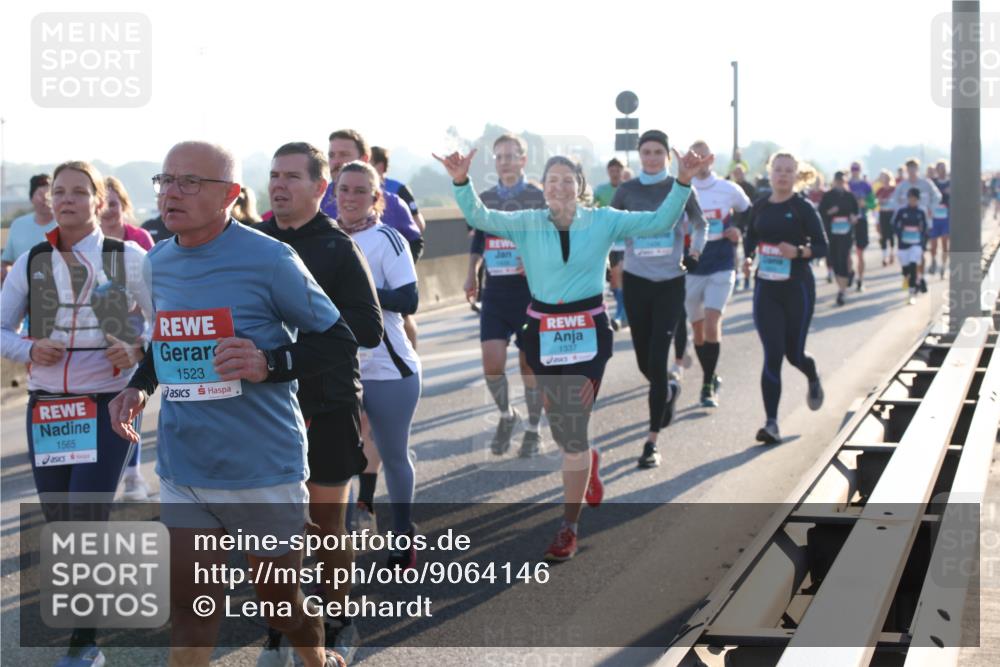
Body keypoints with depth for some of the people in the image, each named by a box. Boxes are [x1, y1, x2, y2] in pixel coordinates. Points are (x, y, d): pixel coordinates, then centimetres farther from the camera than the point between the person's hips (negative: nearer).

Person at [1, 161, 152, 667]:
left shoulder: (128, 258, -2)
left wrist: (137, 349, -17)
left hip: (107, 404, -4)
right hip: (46, 406, 4)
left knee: (87, 521, -10)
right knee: (60, 522, 11)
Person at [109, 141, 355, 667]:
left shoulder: (269, 259, -13)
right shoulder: (157, 262, 5)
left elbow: (340, 343, -8)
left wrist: (270, 363, -23)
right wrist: (139, 386, 4)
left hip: (264, 469, -4)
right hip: (182, 471, 4)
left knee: (279, 599, 12)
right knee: (189, 608, 2)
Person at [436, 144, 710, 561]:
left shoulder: (603, 222, -1)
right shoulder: (526, 223, 1)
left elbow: (660, 222, -2)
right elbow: (479, 217, -8)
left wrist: (682, 183, -15)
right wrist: (461, 182, -25)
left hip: (588, 332, -2)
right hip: (543, 331, 2)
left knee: (572, 431, -4)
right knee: (560, 428, 14)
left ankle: (569, 528, 6)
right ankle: (588, 462, 51)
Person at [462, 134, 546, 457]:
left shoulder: (540, 198, -1)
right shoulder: (484, 199, 10)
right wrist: (471, 274, 4)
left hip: (530, 289, -3)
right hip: (495, 289, 3)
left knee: (530, 362, 4)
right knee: (492, 362, -7)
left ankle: (533, 430, 20)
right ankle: (506, 416, 20)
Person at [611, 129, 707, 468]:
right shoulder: (627, 190, 0)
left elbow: (701, 224, 12)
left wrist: (695, 251, 4)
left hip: (671, 283, -2)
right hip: (636, 282, 2)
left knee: (657, 360, -10)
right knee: (645, 361, 11)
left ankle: (652, 441, -4)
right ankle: (669, 390, 47)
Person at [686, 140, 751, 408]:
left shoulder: (729, 190, 1)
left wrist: (739, 231, -1)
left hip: (721, 269, -1)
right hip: (690, 271, 1)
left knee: (712, 323, -17)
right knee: (698, 329, 10)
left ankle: (708, 385, -9)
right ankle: (711, 378, 30)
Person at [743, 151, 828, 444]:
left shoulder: (803, 208, -6)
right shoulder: (760, 206, 5)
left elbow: (822, 246, -6)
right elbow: (751, 237, 19)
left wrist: (799, 252, -24)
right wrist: (747, 255, 0)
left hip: (797, 287, -2)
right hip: (766, 288, 2)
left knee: (794, 352, 7)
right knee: (772, 355, -6)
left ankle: (814, 379, 45)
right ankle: (771, 423, -6)